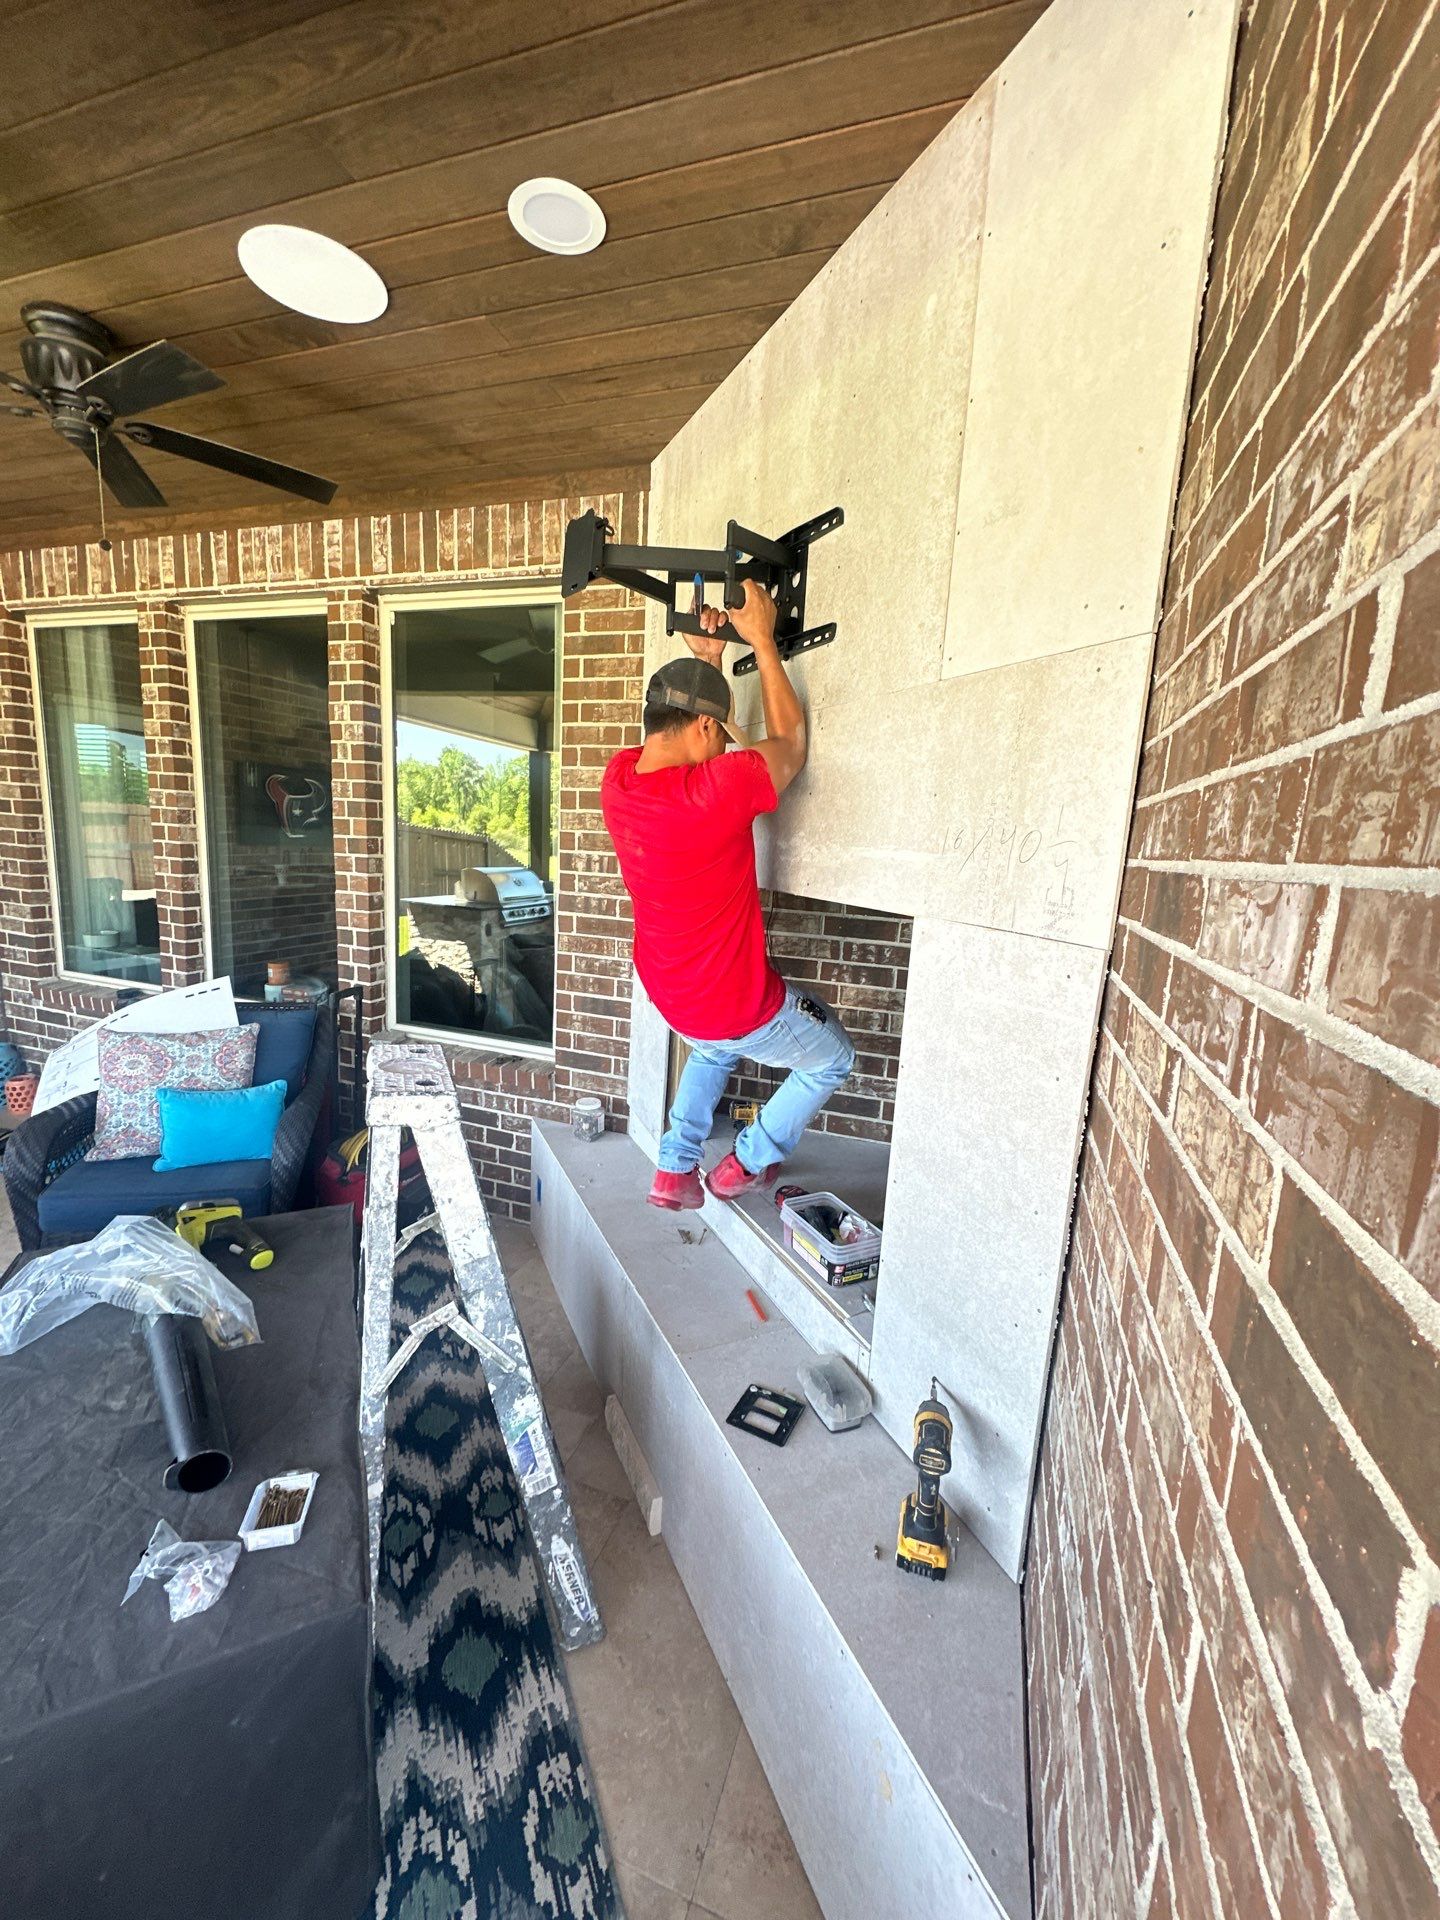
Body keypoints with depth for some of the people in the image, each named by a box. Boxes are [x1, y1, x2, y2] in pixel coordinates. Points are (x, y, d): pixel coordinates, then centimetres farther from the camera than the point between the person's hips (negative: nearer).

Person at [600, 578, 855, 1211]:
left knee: (712, 1050, 40)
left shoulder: (618, 776, -8)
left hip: (671, 994, 7)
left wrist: (706, 660, 5)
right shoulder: (717, 790, -30)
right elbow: (789, 745, -11)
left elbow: (680, 736, 12)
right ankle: (746, 1164, 29)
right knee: (834, 1059, 22)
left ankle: (673, 1171, 36)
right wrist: (762, 640, -6)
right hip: (741, 1008, -7)